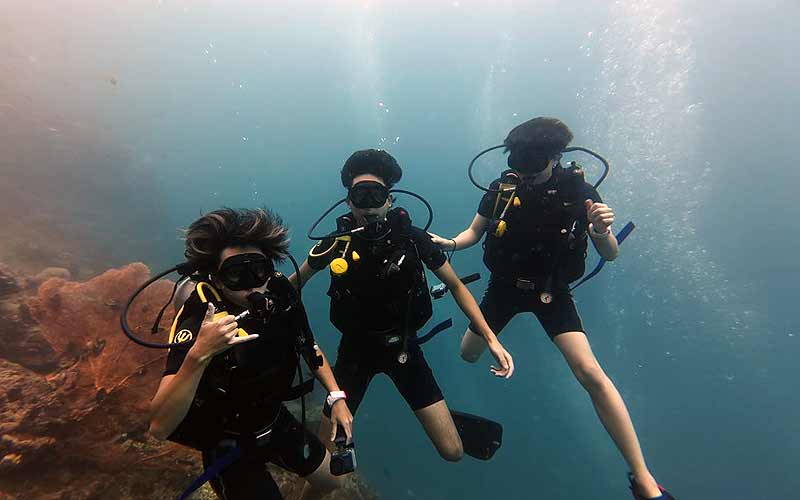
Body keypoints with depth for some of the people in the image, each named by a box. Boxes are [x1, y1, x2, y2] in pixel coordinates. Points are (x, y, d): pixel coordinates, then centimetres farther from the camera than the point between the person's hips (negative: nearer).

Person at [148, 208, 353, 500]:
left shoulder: (279, 294, -18)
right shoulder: (197, 323, -31)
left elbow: (308, 346, -1)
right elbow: (160, 427, -36)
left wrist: (336, 396, -8)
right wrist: (199, 354, -50)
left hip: (277, 421, 5)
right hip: (228, 443, -4)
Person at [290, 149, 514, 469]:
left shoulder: (412, 239, -16)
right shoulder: (337, 243, -15)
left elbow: (456, 286, -5)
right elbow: (295, 283, 3)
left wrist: (490, 338, -11)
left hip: (403, 347, 0)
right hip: (356, 349, 1)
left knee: (452, 452, 0)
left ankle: (448, 420, 36)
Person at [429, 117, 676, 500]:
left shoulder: (577, 191, -14)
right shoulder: (502, 188, -11)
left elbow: (610, 255, -10)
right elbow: (475, 231, 2)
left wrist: (602, 231, -33)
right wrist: (451, 243, -20)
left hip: (551, 291, -2)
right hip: (504, 285, 2)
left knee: (590, 373, -17)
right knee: (468, 355, 12)